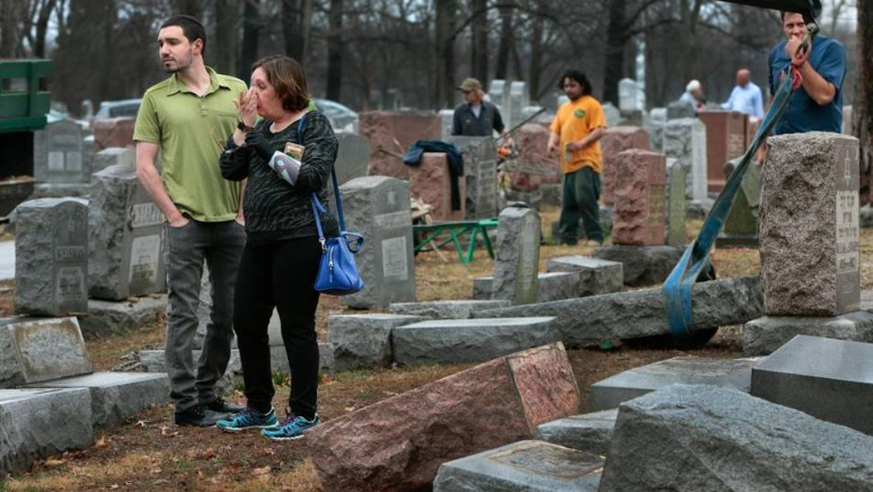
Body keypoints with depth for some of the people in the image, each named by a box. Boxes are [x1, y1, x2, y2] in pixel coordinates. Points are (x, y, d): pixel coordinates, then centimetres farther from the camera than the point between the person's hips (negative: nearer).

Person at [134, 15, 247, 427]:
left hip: (231, 222, 3)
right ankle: (185, 403, 3)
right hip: (186, 221, -3)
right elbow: (144, 166, 0)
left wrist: (244, 211, 2)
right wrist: (173, 214, -6)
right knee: (184, 313, -2)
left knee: (229, 313, 9)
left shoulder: (235, 91, 6)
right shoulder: (156, 98, 1)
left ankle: (207, 393, 22)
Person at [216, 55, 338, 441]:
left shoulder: (314, 125, -4)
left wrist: (268, 149, -14)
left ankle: (304, 413, 8)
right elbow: (230, 169, 9)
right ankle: (259, 408, 22)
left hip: (299, 239, -8)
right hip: (260, 239, 8)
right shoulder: (262, 128, 17)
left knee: (297, 327, -3)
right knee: (246, 321, 9)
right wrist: (245, 128, -1)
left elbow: (312, 177, -16)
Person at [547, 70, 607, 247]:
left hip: (586, 161, -8)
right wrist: (552, 143, -1)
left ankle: (595, 236, -11)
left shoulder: (591, 104, -2)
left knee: (585, 198, -17)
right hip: (568, 163, 8)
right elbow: (556, 130, 21)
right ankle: (568, 238, 13)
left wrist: (582, 143, -23)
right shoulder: (563, 108, 21)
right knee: (568, 203, 8)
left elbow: (599, 130, -10)